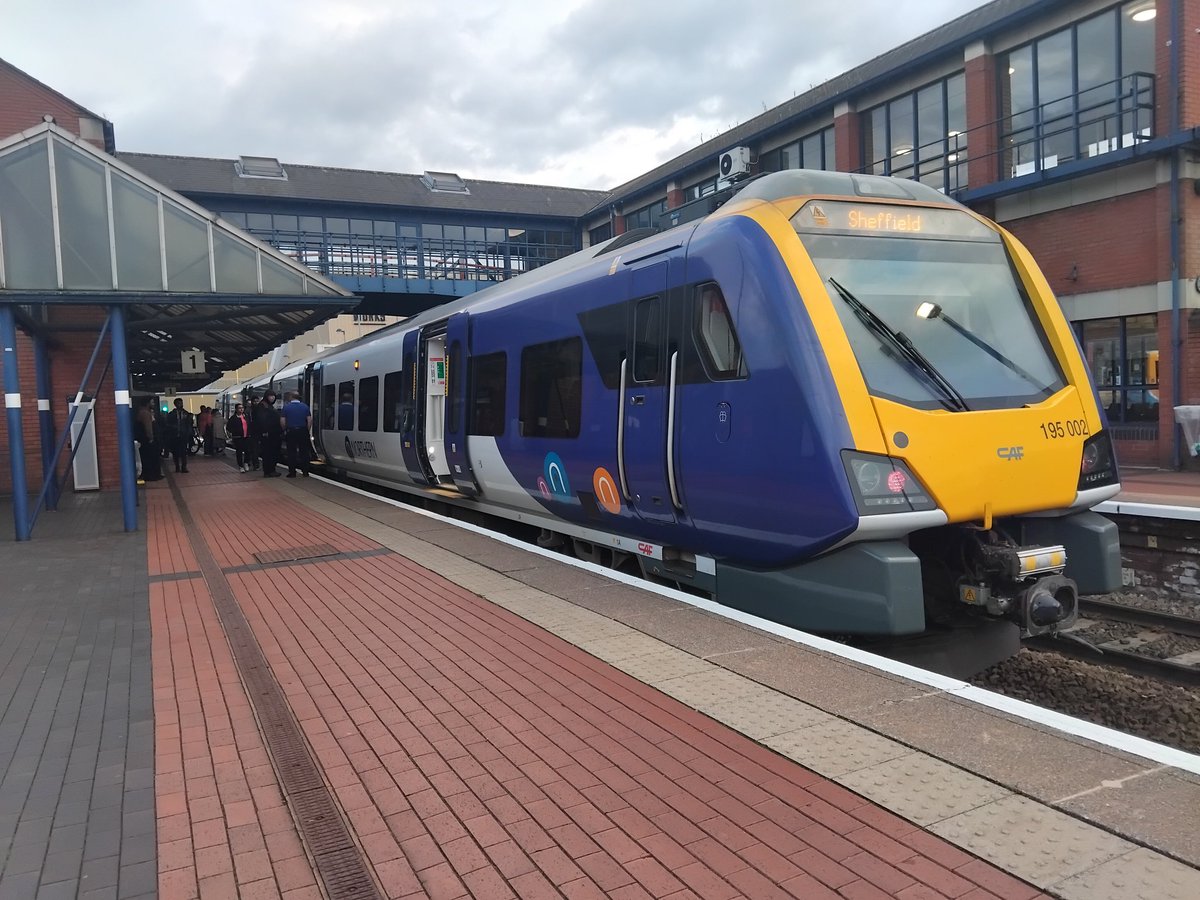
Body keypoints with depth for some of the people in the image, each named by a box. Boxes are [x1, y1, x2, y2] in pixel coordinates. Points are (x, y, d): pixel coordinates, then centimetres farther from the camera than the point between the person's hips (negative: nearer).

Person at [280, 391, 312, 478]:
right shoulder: (305, 406, 0)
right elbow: (310, 420, -3)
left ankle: (292, 472, 5)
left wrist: (285, 430, 7)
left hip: (291, 432, -1)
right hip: (303, 431, 2)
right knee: (304, 452, 8)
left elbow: (282, 421, -7)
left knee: (291, 453, 4)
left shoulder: (286, 407, -4)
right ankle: (305, 472, 9)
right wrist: (308, 431, 5)